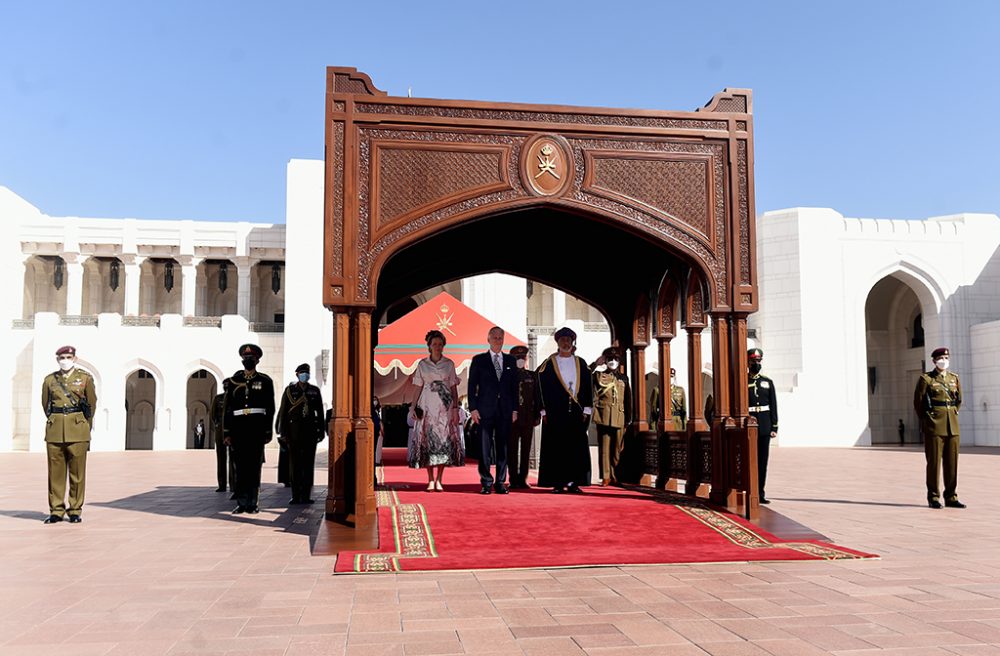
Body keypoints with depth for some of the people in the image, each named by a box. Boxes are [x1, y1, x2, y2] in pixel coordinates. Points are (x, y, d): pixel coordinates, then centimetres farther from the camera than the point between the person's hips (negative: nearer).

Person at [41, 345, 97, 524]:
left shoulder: (85, 378, 5)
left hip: (77, 429, -2)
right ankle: (56, 511, 10)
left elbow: (92, 403, 11)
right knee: (56, 472, 3)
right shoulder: (49, 380, 9)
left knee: (77, 472, 0)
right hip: (54, 429, 2)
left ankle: (75, 511, 7)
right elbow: (46, 405, 18)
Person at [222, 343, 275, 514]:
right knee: (240, 466, 3)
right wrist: (226, 432, 4)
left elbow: (270, 408, 4)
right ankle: (241, 503, 8)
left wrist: (268, 432, -1)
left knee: (255, 465, 0)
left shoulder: (265, 381, 6)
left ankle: (253, 503, 6)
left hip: (257, 426, -2)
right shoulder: (235, 380, 11)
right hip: (239, 426, 2)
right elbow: (227, 408, 9)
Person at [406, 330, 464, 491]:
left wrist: (455, 408, -2)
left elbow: (454, 388, 6)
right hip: (427, 406, 0)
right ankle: (430, 480, 3)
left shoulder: (449, 364, 7)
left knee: (444, 441, -3)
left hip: (445, 406, 0)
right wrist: (413, 407, -3)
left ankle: (439, 480, 2)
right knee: (427, 441, -3)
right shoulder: (422, 364, 7)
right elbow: (419, 387, 7)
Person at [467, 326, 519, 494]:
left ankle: (500, 482, 11)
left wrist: (514, 409, 5)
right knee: (485, 447, -2)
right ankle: (486, 483, 5)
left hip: (505, 411, 2)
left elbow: (514, 386, 12)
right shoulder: (478, 360, 5)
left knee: (503, 447, 4)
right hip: (485, 410, -2)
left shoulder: (510, 360, 12)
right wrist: (473, 408, -6)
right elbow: (472, 385, 2)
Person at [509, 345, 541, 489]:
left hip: (528, 418, 2)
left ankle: (523, 479, 10)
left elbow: (537, 397, 10)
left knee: (526, 450, 4)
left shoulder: (533, 376, 11)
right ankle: (513, 479, 4)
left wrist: (537, 415, 3)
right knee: (512, 449, -1)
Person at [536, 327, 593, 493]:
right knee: (556, 447, -2)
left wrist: (587, 410, 1)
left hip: (576, 411, 2)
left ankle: (573, 482, 7)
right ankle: (557, 483, 3)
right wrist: (544, 411, -6)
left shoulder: (581, 364, 12)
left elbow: (588, 387, 10)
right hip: (555, 412, -2)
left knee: (577, 447, 0)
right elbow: (542, 389, 1)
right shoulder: (548, 364, 4)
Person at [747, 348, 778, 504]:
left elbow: (773, 406, 8)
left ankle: (760, 493, 12)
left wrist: (774, 427, 3)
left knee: (763, 459, 5)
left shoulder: (768, 382, 9)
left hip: (764, 426, 3)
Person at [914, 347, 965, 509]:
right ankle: (933, 498, 5)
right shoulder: (925, 379, -3)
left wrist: (953, 414, 15)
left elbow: (959, 400, 23)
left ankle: (951, 497, 13)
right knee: (934, 461, -2)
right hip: (934, 427, -4)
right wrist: (926, 421, 6)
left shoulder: (955, 378, 11)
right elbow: (918, 402, 1)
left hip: (952, 426, 5)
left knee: (952, 462, 5)